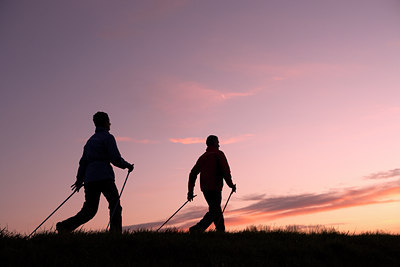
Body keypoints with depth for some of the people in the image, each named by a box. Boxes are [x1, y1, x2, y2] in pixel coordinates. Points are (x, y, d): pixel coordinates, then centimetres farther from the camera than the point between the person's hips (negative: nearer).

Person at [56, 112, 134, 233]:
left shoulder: (90, 140, 23)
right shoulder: (108, 137, -1)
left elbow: (83, 161, 19)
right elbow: (115, 159, -10)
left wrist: (79, 179, 19)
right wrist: (128, 166, 6)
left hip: (89, 179, 7)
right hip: (105, 178, -7)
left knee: (89, 210, 9)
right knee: (115, 205, 3)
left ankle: (65, 226, -6)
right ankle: (115, 232, -3)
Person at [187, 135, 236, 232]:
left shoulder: (202, 157, 16)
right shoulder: (218, 154, -2)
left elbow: (193, 174, 12)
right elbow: (226, 170, -13)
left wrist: (190, 191, 13)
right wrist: (231, 184, -3)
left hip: (205, 188, 7)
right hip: (215, 188, -7)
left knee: (216, 209, 18)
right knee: (214, 212, -7)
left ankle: (221, 230, 20)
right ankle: (197, 228, -21)